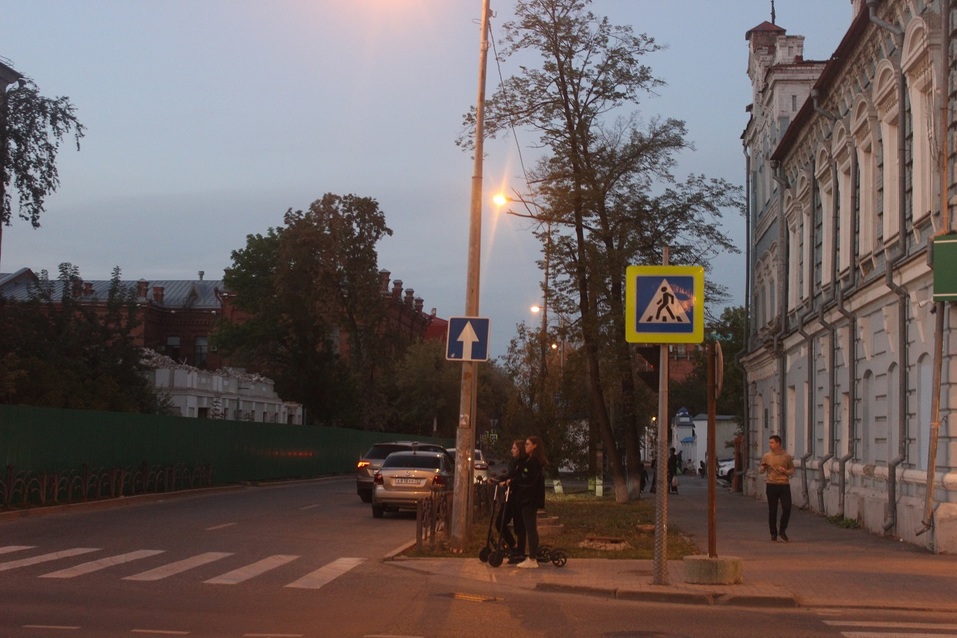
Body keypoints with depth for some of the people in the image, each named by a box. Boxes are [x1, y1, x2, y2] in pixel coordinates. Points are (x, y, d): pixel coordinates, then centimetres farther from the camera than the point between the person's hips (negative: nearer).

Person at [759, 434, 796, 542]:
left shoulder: (787, 456, 3)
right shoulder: (766, 456, 4)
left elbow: (792, 470, 11)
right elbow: (761, 471, 11)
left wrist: (785, 471, -11)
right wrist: (763, 467, -12)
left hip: (784, 485, 0)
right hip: (772, 485, 0)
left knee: (787, 509, -6)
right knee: (772, 511, 2)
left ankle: (782, 530, 16)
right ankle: (773, 534, 12)